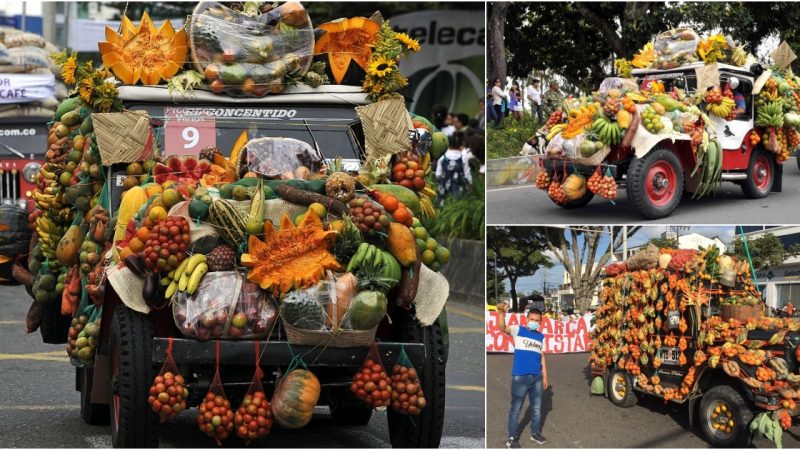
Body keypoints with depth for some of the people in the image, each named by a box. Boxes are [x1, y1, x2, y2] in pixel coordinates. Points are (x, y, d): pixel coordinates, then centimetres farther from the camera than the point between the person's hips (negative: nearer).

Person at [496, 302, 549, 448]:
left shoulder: (541, 337, 11)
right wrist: (502, 312, -41)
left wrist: (545, 376, 13)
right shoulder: (518, 330, -3)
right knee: (516, 408, 1)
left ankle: (535, 433, 31)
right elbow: (502, 328, -22)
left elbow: (542, 357, 16)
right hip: (520, 377, -5)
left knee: (537, 408, 15)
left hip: (537, 377, 5)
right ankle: (512, 438, 8)